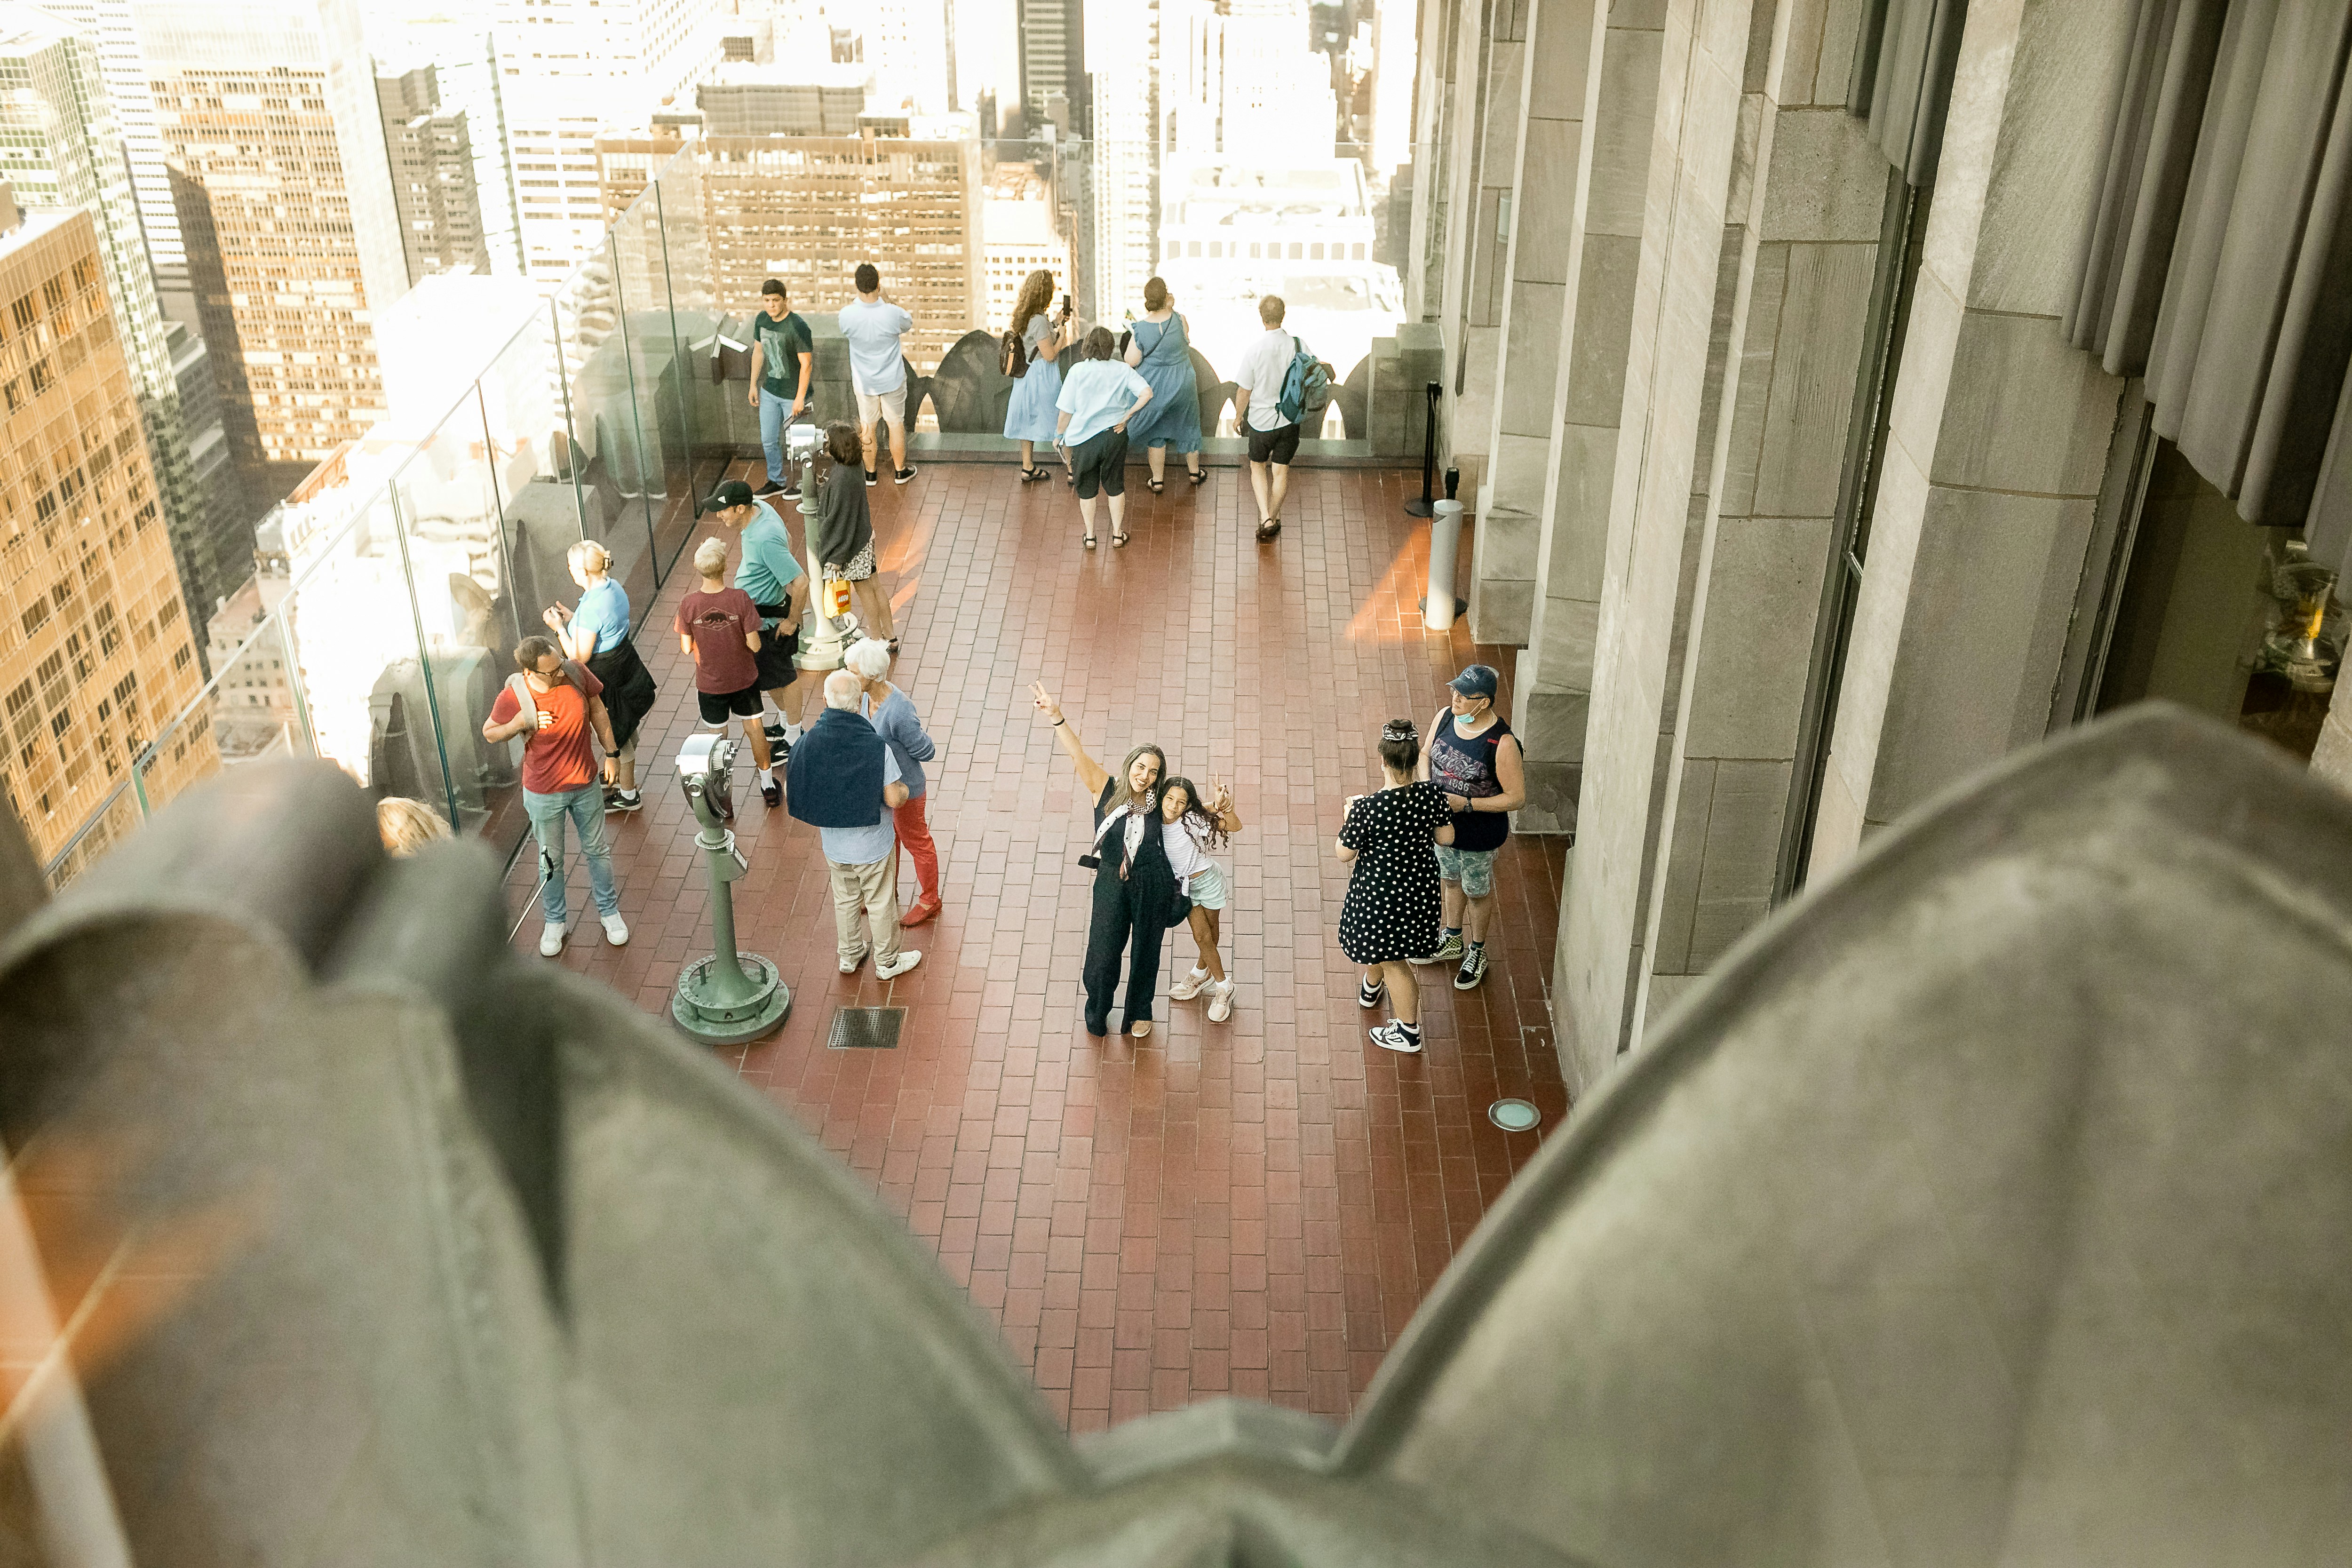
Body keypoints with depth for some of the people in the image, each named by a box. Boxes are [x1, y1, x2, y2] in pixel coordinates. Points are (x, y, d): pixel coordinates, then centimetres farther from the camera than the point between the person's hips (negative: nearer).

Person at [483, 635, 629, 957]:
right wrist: (519, 724, -28)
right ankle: (555, 921, 40)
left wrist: (611, 753, 3)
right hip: (544, 793, -2)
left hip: (585, 785, 2)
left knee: (597, 851, 20)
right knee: (551, 860, 16)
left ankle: (609, 911, 42)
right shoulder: (513, 699, -25)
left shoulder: (576, 672, -19)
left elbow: (597, 707, 0)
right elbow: (489, 734, -7)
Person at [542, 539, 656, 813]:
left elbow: (580, 657, -25)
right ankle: (624, 777, 49)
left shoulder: (593, 607, -32)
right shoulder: (613, 587, -4)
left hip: (606, 675, -9)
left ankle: (628, 795, 29)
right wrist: (572, 618, 7)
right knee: (625, 728, 27)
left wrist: (559, 628, -16)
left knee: (614, 734, 11)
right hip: (625, 664, 9)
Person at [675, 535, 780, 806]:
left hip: (709, 683, 0)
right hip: (744, 679, 0)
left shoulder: (688, 604, -21)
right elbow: (754, 645, -19)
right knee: (754, 728, 21)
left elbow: (686, 649, -11)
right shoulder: (740, 599, -24)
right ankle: (768, 785, 35)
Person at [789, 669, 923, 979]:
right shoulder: (877, 746, -28)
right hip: (874, 847, -3)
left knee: (845, 901, 26)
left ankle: (850, 955, 45)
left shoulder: (810, 741, -17)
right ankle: (887, 961, 37)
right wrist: (905, 788, 0)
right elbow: (894, 799, -23)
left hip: (835, 845, 3)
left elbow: (794, 792, -6)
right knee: (880, 905, 18)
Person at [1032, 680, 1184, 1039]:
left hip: (1153, 885, 1)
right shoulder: (1105, 789, -8)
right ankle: (1097, 1012, 35)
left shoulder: (1159, 803, -3)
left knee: (1145, 953, 16)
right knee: (1102, 954, 5)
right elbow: (1078, 753, -20)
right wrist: (1057, 717, -32)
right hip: (1112, 883, -1)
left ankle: (1140, 1013, 42)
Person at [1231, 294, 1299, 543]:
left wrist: (1238, 415, 8)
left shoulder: (1254, 350, -19)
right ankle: (1274, 518, 27)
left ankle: (1265, 518, 4)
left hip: (1261, 420, -2)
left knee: (1257, 466, 18)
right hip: (1290, 419, 2)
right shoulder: (1297, 346, -13)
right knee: (1281, 471, 15)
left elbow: (1244, 391, -10)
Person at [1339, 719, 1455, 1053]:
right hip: (1420, 887, 5)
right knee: (1380, 943, 33)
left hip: (1380, 894, -5)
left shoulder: (1367, 808, -29)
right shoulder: (1431, 794, -18)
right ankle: (1373, 988, 59)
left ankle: (1409, 1033, 32)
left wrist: (1351, 813, -3)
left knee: (1392, 962, 17)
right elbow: (1446, 838, -3)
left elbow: (1344, 854, -16)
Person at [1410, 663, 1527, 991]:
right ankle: (1452, 941, 52)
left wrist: (1466, 803, -29)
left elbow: (1516, 798, -24)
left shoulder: (1502, 743, -31)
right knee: (1452, 880, 28)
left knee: (1477, 891, 18)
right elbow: (1426, 755, 5)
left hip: (1479, 833, -6)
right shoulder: (1445, 717, -12)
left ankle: (1478, 952, 43)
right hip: (1444, 822, 6)